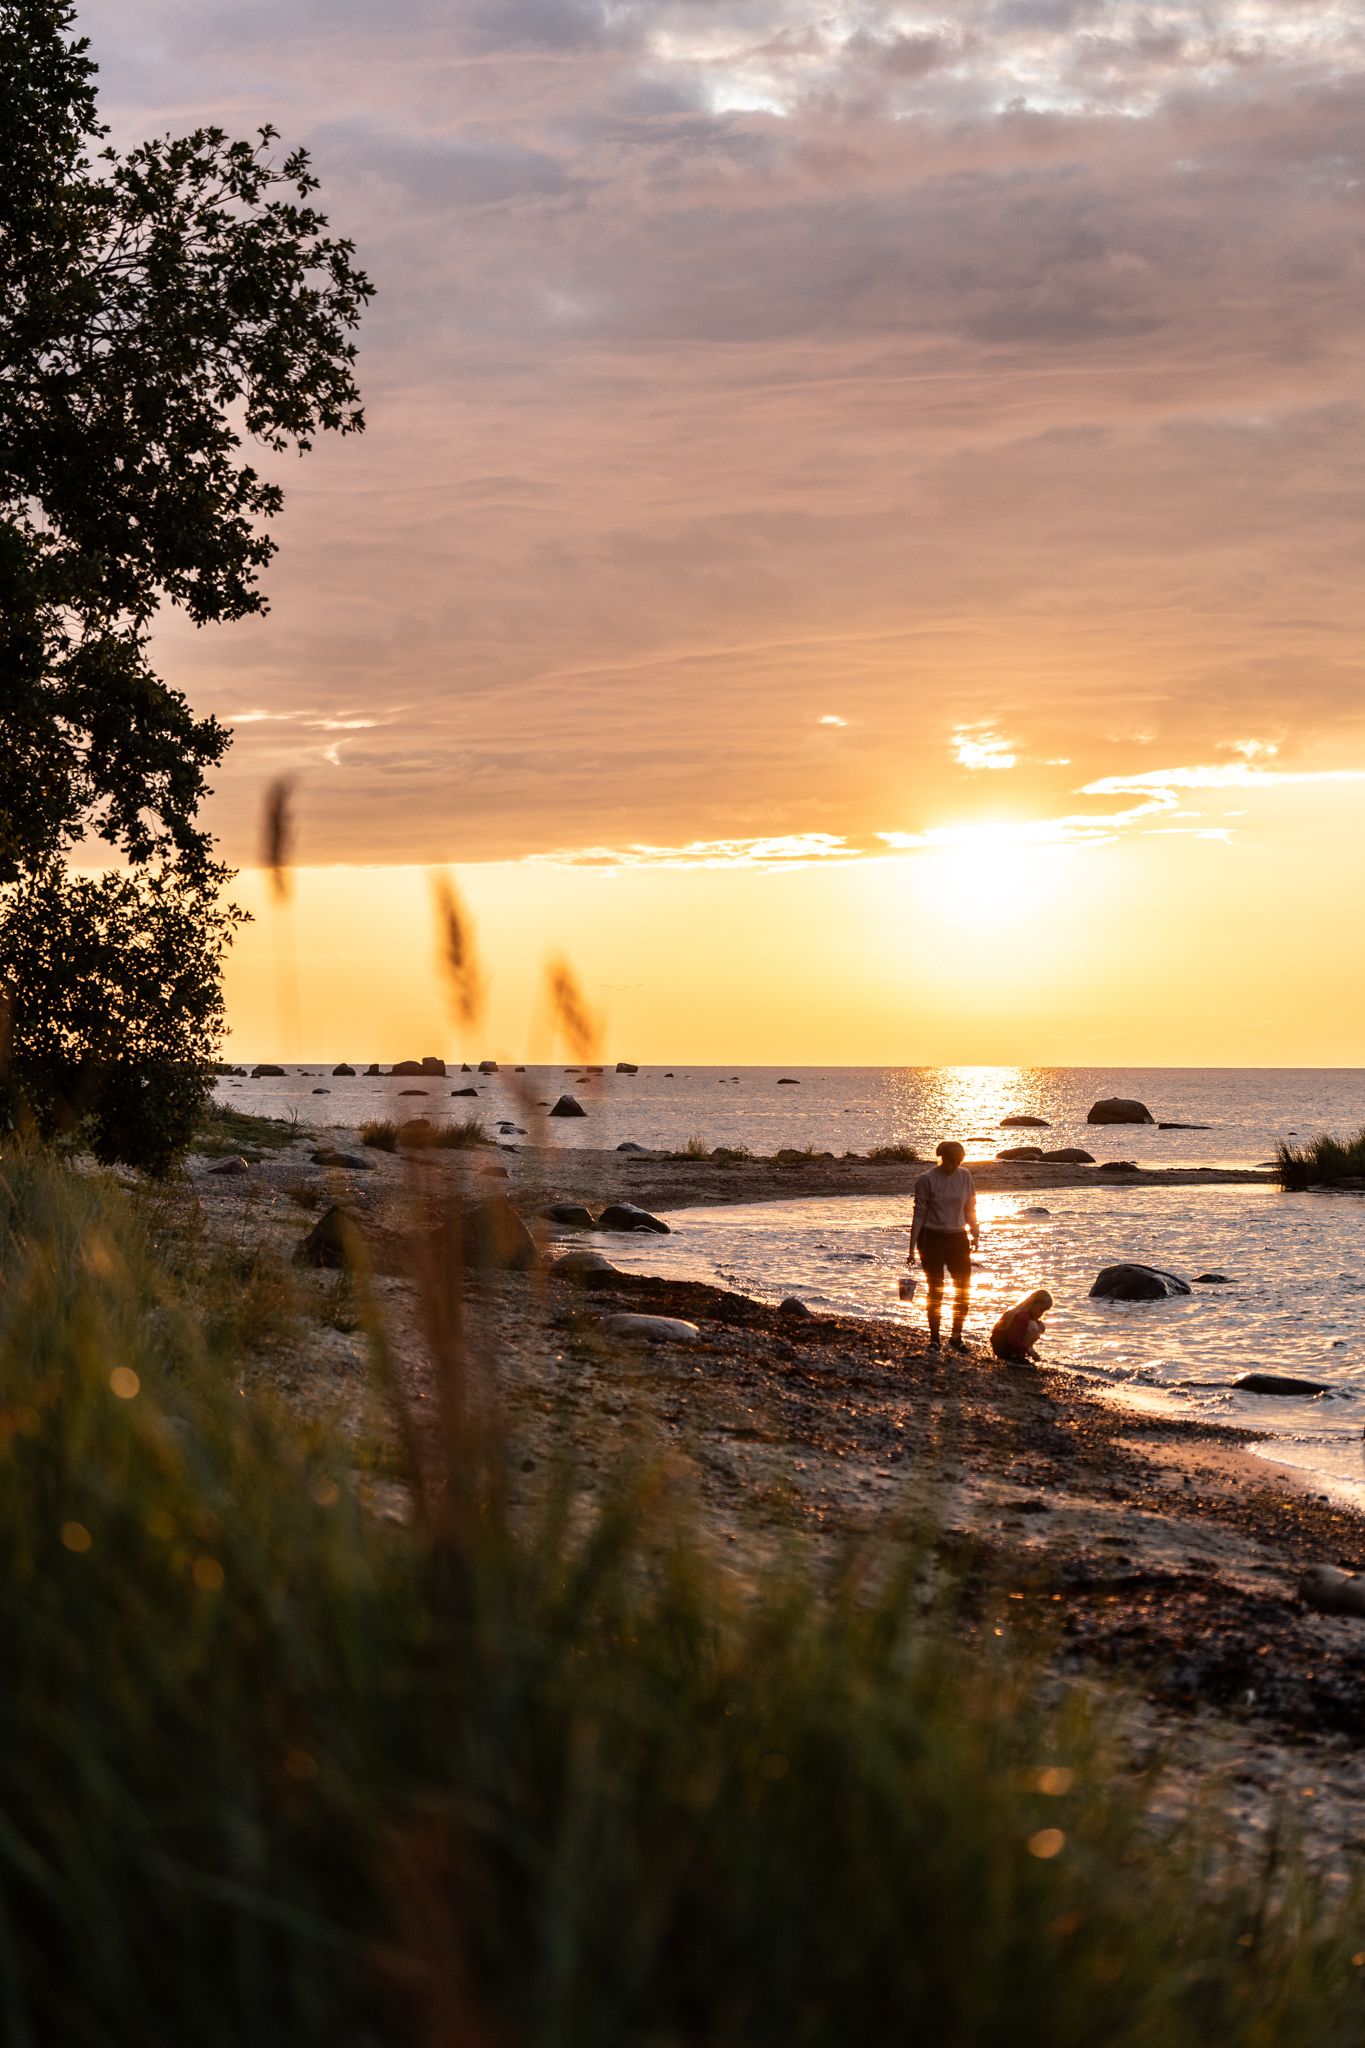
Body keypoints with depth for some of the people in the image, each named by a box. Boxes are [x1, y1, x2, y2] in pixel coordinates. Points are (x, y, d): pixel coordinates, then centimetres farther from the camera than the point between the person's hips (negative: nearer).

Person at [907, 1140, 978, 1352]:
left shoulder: (965, 1177, 4)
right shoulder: (927, 1180, -8)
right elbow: (919, 1214, -7)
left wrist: (975, 1234, 9)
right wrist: (912, 1249, -8)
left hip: (957, 1239, 4)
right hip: (932, 1239, -4)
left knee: (963, 1288, -1)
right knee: (935, 1290, 0)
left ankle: (956, 1337, 10)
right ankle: (934, 1339, 9)